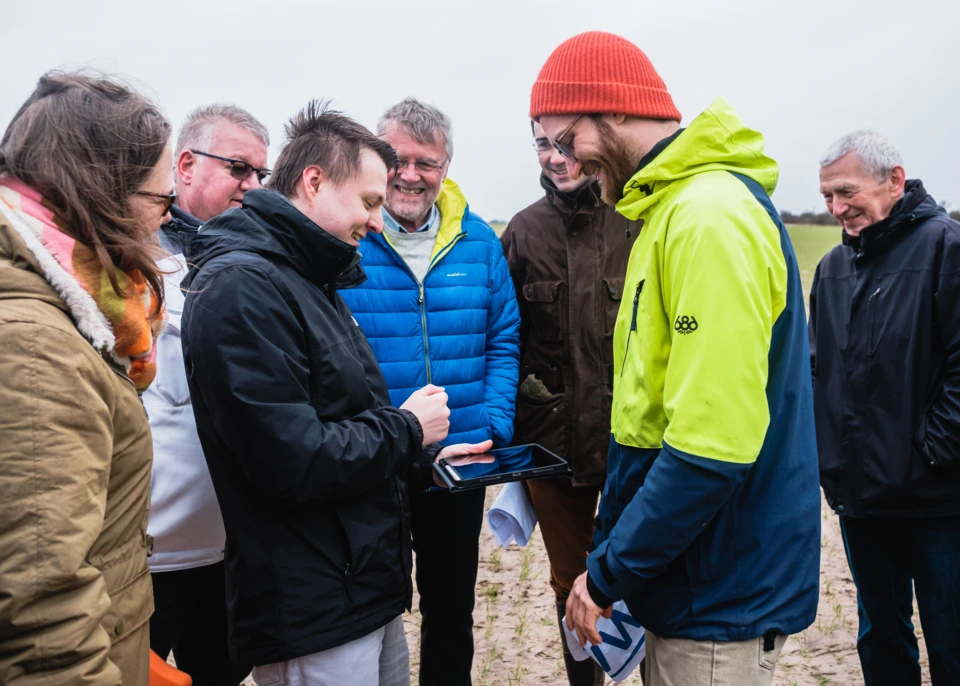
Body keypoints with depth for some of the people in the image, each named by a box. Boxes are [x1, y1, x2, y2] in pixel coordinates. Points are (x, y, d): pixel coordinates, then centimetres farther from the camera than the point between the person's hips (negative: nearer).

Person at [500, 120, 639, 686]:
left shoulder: (641, 222, -9)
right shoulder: (525, 231, 3)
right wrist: (509, 437, 5)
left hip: (631, 441, -3)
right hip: (552, 442, 4)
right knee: (571, 585, 18)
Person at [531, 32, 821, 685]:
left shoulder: (714, 216, -21)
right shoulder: (672, 211, 11)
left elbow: (714, 447, -26)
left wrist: (609, 575, -16)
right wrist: (610, 547, 16)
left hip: (726, 601, -9)